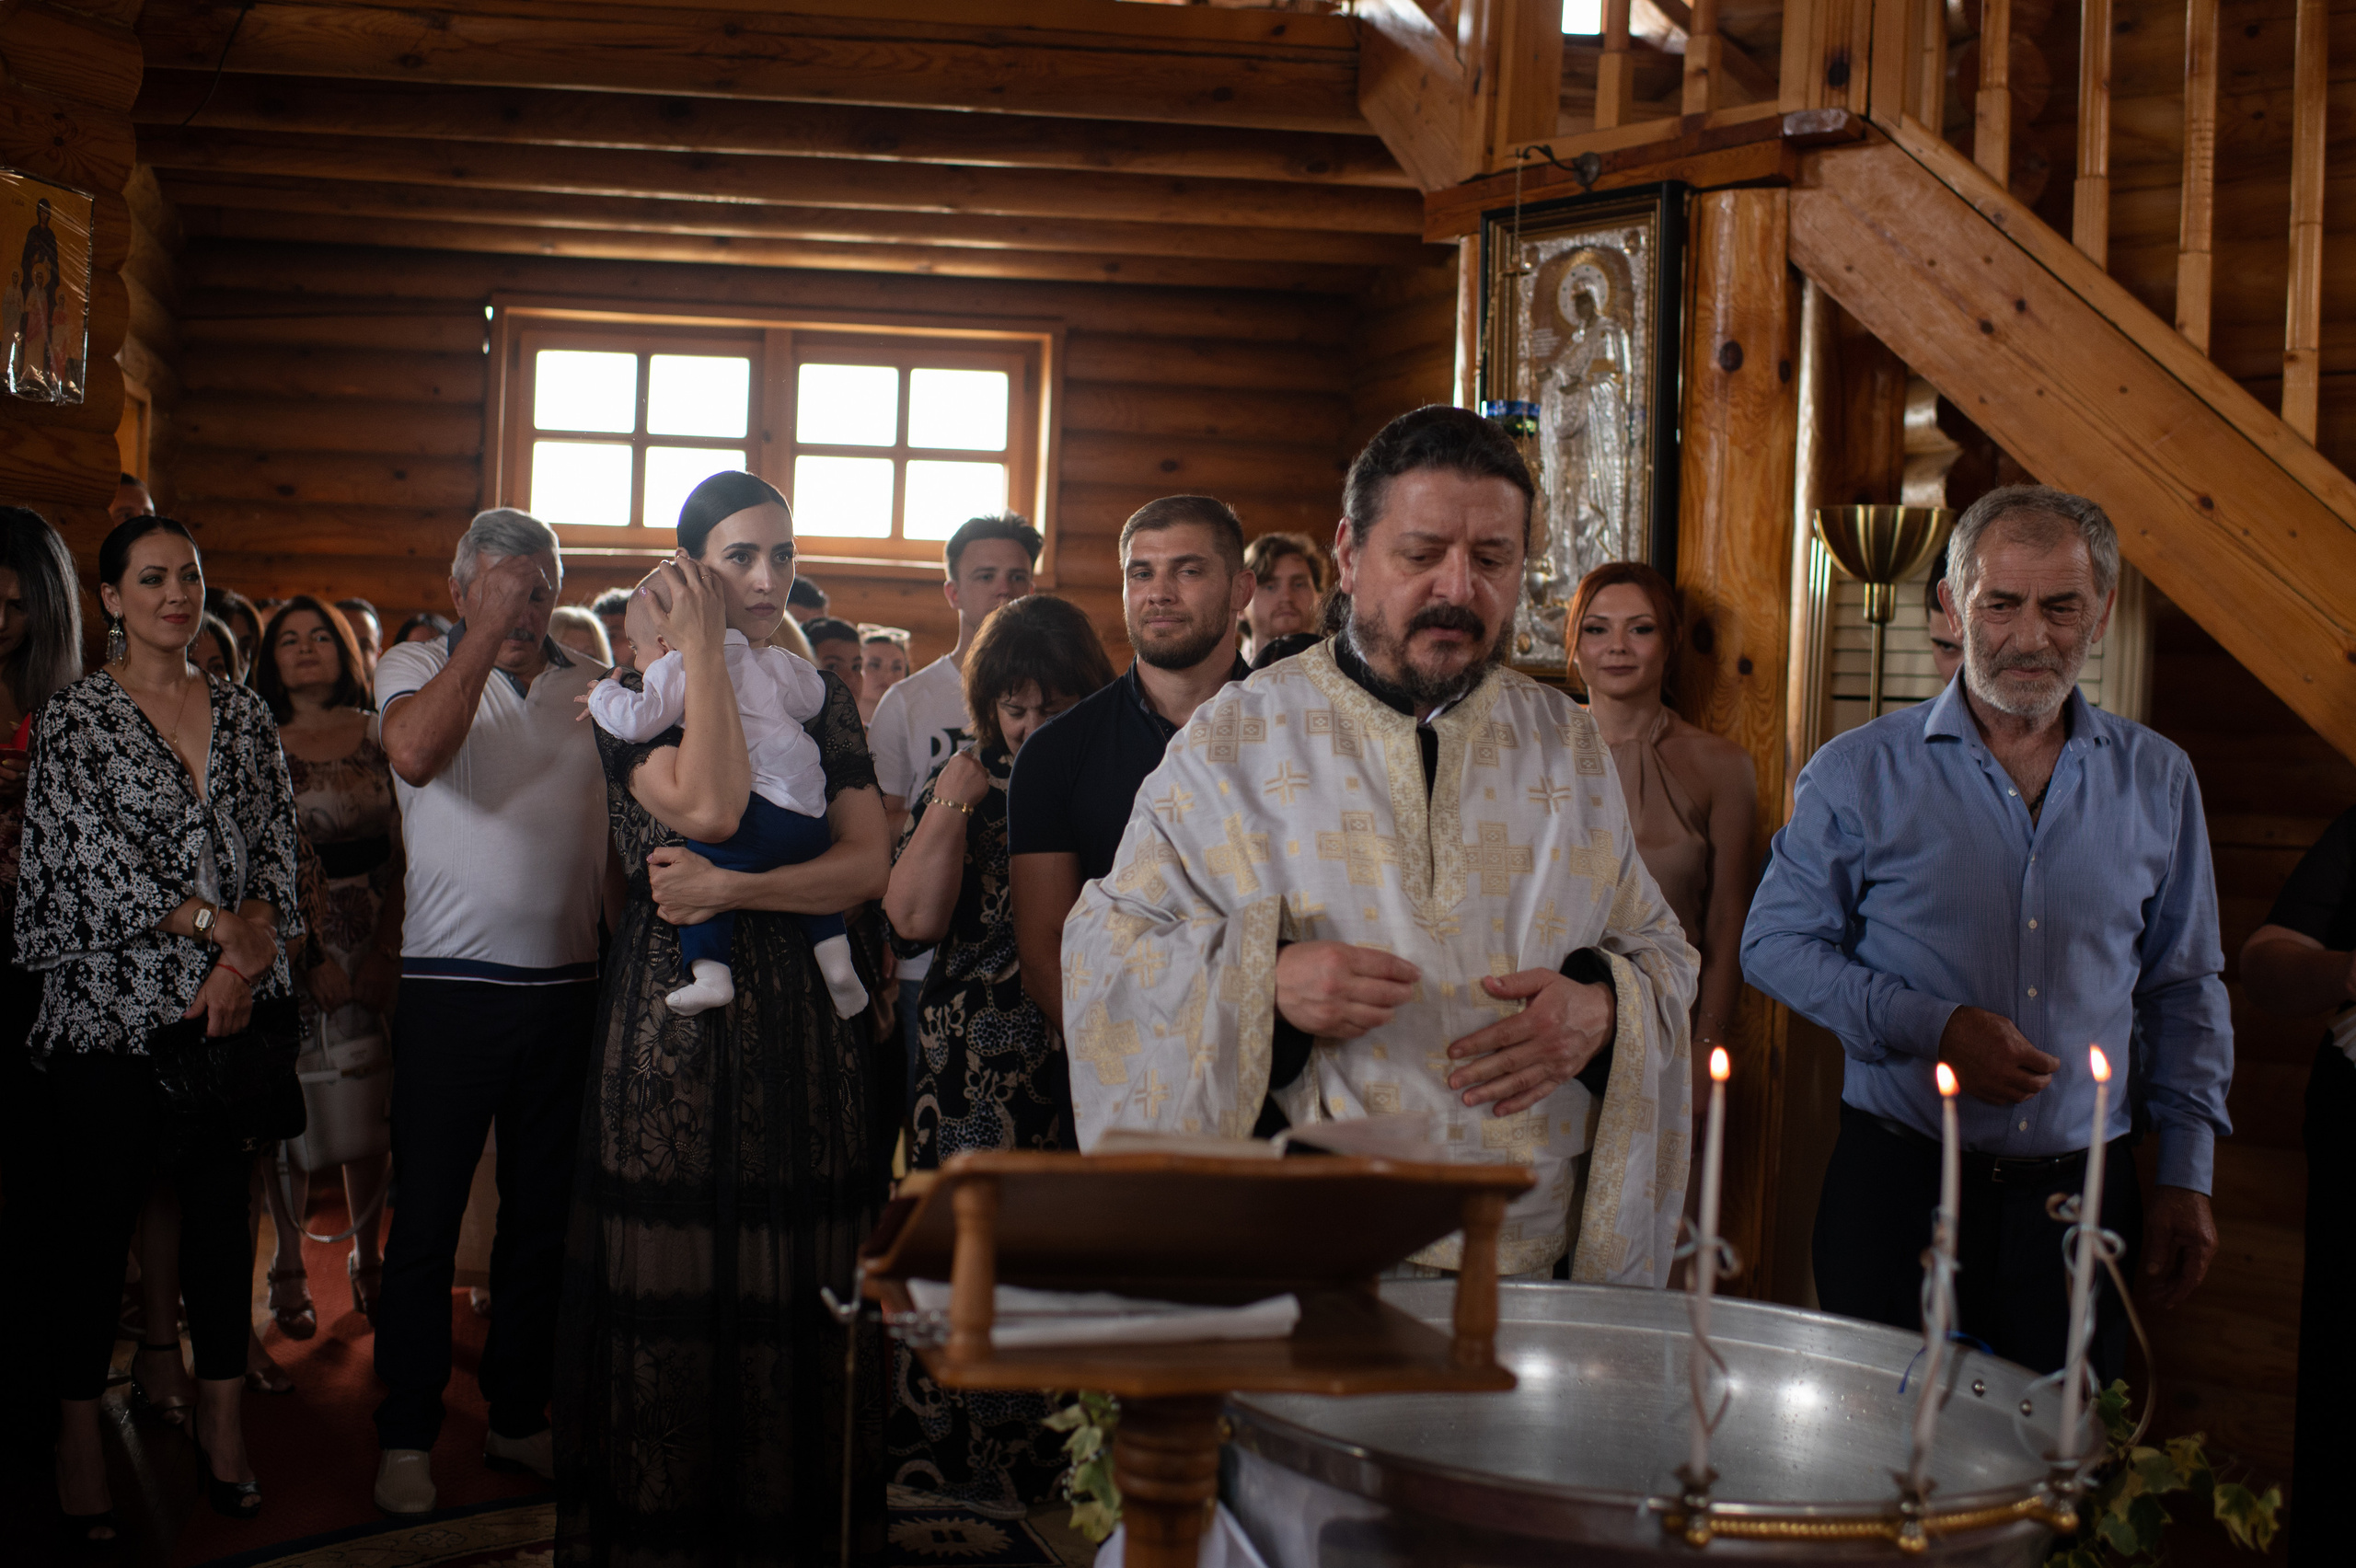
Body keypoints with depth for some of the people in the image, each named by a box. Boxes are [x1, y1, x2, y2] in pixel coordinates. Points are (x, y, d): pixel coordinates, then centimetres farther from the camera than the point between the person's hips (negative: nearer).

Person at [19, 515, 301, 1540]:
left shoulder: (244, 715, 10)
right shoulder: (74, 719, -1)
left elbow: (278, 848, 5)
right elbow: (95, 857, -10)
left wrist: (243, 963, -8)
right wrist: (215, 924, -14)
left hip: (231, 1005, 3)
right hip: (111, 1006, -3)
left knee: (222, 1207, 8)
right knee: (95, 1217, 3)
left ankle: (221, 1411, 21)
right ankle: (80, 1426, 16)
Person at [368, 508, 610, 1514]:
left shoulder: (593, 690, 9)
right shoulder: (417, 668, 0)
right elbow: (416, 752, -23)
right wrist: (486, 630, -21)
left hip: (569, 987, 4)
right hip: (451, 986, -4)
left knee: (544, 1217, 13)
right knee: (426, 1221, 3)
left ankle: (519, 1417, 26)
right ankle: (406, 1436, 15)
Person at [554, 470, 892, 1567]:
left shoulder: (820, 696, 11)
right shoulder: (639, 695, 3)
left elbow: (869, 863, 0)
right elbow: (704, 806, -18)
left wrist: (734, 891, -13)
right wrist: (703, 650, -8)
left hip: (806, 1023, 3)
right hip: (677, 1015, -3)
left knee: (798, 1286, 4)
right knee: (674, 1281, 1)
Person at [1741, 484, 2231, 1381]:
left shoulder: (2157, 782, 8)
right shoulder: (1860, 773, -2)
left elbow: (2184, 989, 15)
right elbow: (1775, 944, 1)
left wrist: (2186, 1174, 8)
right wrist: (1929, 1028, -13)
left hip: (2082, 1196, 2)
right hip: (1899, 1183, -2)